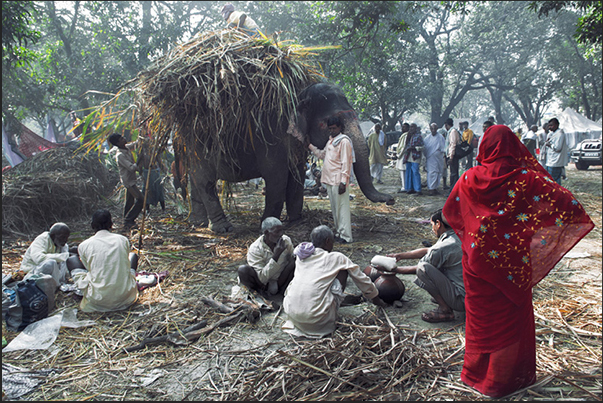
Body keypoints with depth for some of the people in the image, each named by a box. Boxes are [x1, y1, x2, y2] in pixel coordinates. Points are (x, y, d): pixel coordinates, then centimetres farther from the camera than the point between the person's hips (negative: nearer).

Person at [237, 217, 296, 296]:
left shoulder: (286, 240, -9)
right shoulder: (255, 249, -20)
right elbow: (262, 278, -26)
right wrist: (276, 256, -35)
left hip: (281, 280, 2)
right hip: (264, 283, -2)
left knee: (295, 261, -23)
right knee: (243, 270, -29)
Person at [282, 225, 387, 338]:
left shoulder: (301, 256, 14)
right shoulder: (336, 258, 2)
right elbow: (361, 278, 13)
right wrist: (376, 299, 30)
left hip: (291, 312, 5)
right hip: (317, 318, -5)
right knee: (343, 270, 10)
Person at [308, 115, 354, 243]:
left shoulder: (344, 141, -10)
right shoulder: (330, 141, 17)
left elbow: (346, 163, -16)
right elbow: (322, 155, 32)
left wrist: (343, 182, -21)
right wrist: (310, 146, 26)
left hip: (338, 181, -9)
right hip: (329, 180, 9)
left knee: (342, 208, -6)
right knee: (334, 208, 15)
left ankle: (346, 236, -2)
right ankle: (338, 233, 25)